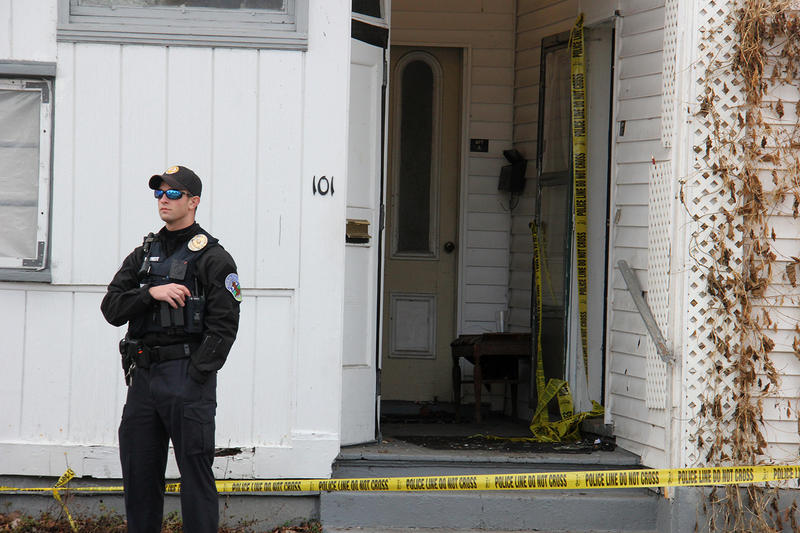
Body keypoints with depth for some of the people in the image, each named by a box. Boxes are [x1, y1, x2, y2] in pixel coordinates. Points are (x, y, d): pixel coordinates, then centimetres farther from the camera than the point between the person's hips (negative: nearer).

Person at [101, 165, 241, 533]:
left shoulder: (213, 258, -1)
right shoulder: (143, 256, 18)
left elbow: (224, 326, -9)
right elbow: (111, 307, 7)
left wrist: (194, 377, -16)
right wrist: (151, 293, -10)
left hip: (187, 378, -6)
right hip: (142, 376, 6)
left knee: (195, 477, -7)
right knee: (138, 475, 8)